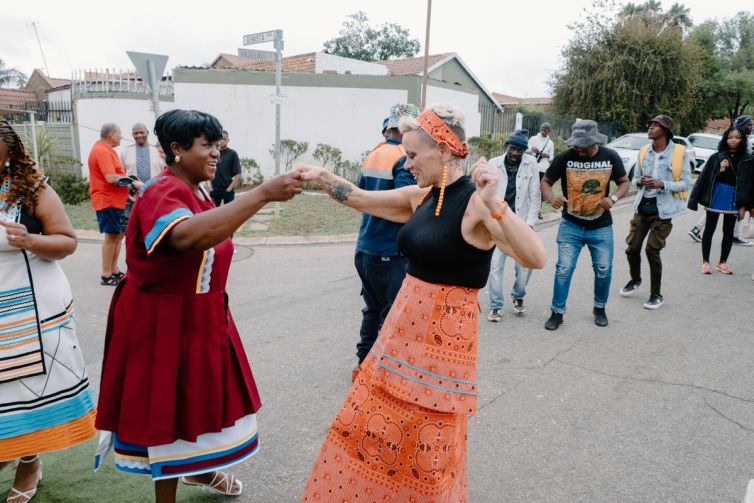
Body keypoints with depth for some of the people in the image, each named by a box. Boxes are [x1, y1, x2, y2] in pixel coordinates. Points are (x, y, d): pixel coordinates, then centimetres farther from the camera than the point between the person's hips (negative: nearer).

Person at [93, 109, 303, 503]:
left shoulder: (197, 192, 7)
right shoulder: (161, 193, -23)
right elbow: (189, 236, -46)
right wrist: (263, 193, -47)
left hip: (200, 314, 9)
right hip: (164, 319, -9)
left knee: (201, 392, 21)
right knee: (169, 402, 5)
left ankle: (198, 468, 45)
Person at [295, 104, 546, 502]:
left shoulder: (476, 204, -18)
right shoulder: (422, 197, 4)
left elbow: (535, 258, -29)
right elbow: (362, 199, 16)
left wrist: (493, 204, -39)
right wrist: (321, 177, 5)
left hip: (443, 336, -8)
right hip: (403, 327, 8)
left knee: (427, 447, 9)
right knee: (371, 423, 20)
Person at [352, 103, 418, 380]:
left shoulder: (373, 154, 10)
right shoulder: (406, 158, -14)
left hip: (365, 249, 8)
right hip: (389, 253, -8)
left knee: (372, 310, 20)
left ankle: (363, 363, 30)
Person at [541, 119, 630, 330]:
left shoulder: (610, 156, -6)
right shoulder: (564, 158, -12)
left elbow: (624, 182, 5)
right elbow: (545, 182, -4)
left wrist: (613, 198, -17)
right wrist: (552, 198, -27)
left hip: (601, 227, 2)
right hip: (571, 225, -2)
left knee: (604, 270, 10)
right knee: (564, 268, -5)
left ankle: (600, 308, 33)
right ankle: (557, 312, 10)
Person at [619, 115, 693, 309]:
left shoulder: (680, 153, -7)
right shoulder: (644, 152, 7)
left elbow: (686, 182, -7)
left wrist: (662, 184, -22)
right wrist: (640, 181, -9)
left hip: (663, 209, -4)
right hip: (642, 206, 5)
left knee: (652, 250, -7)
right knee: (632, 247, 6)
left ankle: (656, 294, 10)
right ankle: (635, 279, 34)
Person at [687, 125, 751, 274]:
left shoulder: (746, 160, 0)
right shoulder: (717, 157, -3)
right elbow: (705, 178, -2)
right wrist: (720, 170, -18)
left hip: (733, 200, 2)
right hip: (715, 197, -1)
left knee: (728, 232, 10)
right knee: (709, 229, 5)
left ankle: (722, 262, 22)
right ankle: (705, 261, 14)